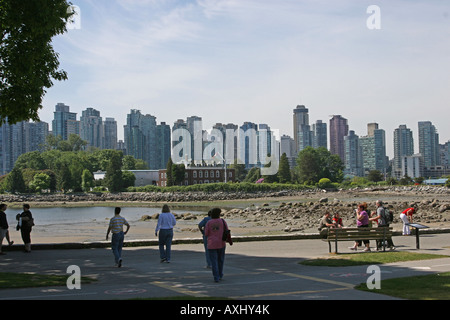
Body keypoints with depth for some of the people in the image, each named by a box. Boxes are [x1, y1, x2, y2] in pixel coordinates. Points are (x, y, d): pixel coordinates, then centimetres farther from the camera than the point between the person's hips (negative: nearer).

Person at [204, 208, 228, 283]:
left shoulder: (209, 223, 0)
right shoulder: (222, 221, -2)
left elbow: (206, 234, 0)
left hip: (211, 245, 0)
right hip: (221, 243, 1)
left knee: (214, 261, 0)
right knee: (220, 260, 18)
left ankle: (216, 277, -8)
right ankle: (220, 275, 25)